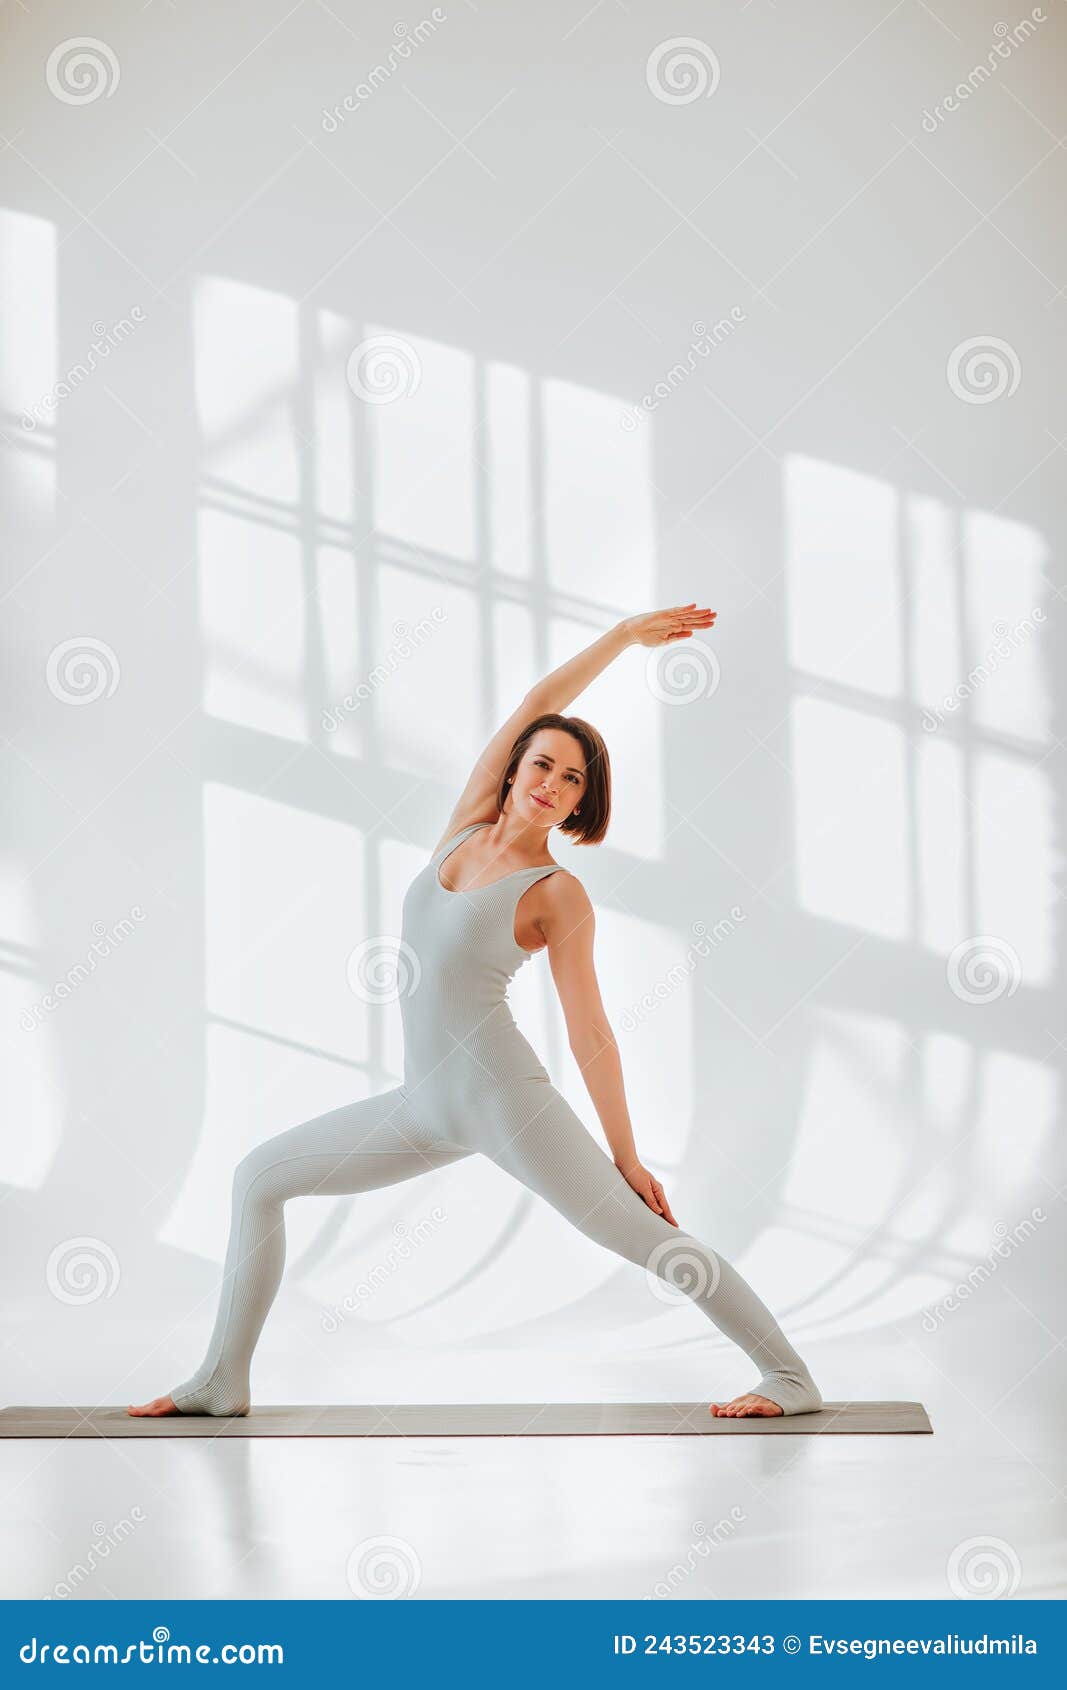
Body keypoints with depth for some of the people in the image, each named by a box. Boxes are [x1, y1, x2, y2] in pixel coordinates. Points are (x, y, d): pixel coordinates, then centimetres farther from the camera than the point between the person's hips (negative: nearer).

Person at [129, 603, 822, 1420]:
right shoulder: (468, 826, 7)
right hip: (427, 1106, 7)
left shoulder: (558, 895, -7)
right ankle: (223, 1380, 15)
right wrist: (622, 635, 14)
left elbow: (590, 1032, -6)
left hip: (506, 1097, -6)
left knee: (641, 1233, -9)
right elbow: (535, 705, 7)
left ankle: (792, 1377, 2)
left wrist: (627, 1157, -5)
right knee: (259, 1177, 9)